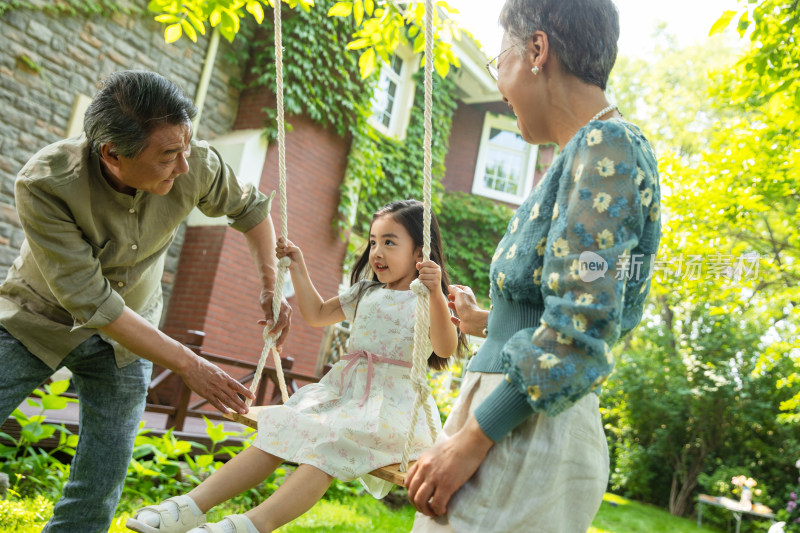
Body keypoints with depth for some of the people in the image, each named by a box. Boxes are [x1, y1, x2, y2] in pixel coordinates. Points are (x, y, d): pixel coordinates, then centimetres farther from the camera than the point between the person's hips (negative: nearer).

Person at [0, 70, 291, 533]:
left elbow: (250, 207, -1)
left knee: (98, 494, 4)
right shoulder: (44, 184, -32)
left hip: (126, 337, 3)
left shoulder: (197, 166, -24)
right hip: (39, 320, -2)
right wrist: (187, 364, -30)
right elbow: (91, 302, -31)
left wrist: (272, 283, -10)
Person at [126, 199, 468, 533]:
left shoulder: (426, 301, 0)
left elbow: (445, 348, -18)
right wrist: (298, 267, 23)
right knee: (281, 431, -15)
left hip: (389, 405, -6)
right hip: (341, 391, 6)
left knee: (330, 443, -33)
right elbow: (316, 314, 29)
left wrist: (436, 292, -31)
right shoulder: (364, 293, 21)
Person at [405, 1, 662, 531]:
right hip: (507, 422, 9)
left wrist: (470, 442, -17)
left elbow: (578, 332, -21)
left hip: (530, 436, -9)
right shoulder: (588, 152, 16)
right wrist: (484, 321, 36)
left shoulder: (606, 145, -13)